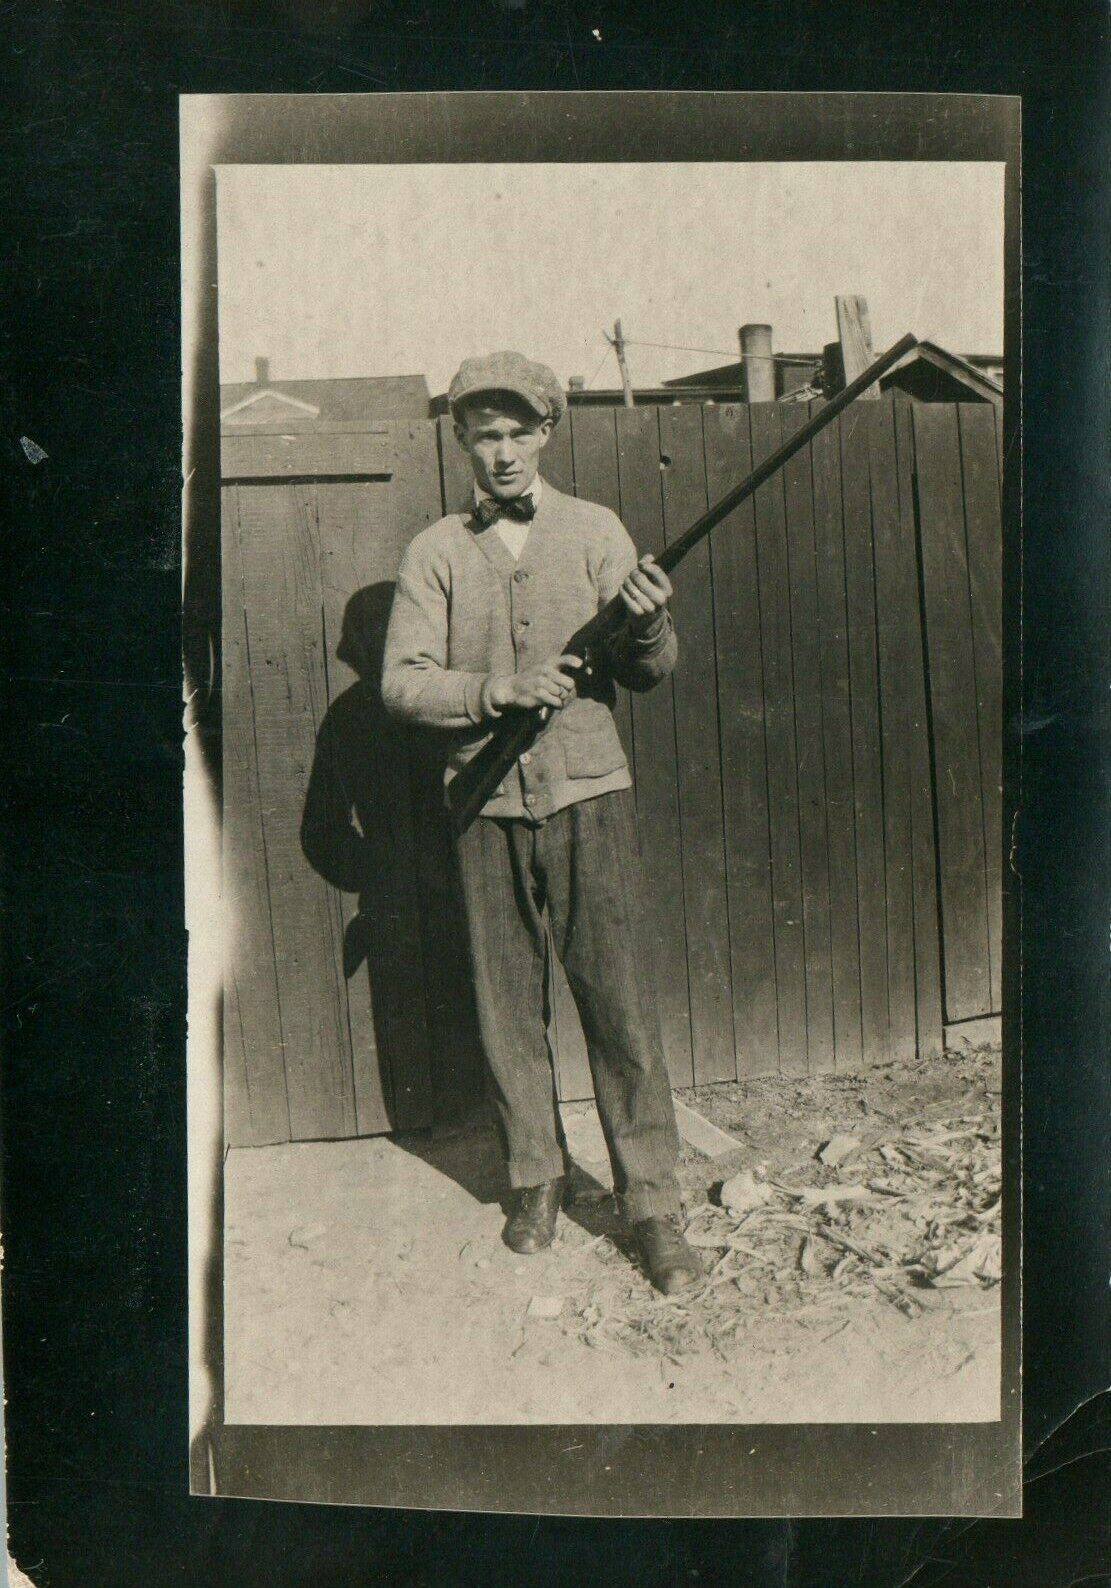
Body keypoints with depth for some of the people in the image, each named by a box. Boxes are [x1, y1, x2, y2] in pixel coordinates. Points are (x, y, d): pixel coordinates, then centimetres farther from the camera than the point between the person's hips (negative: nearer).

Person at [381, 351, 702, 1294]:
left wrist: (650, 625, -19)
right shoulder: (436, 553, 7)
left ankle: (653, 1200, 9)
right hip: (487, 802, 1)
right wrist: (501, 692, -15)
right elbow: (402, 682, 0)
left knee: (622, 1001, -3)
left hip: (589, 792, -1)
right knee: (508, 1005, 8)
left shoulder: (595, 532, 6)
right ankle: (535, 1176, 26)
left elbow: (650, 674, 3)